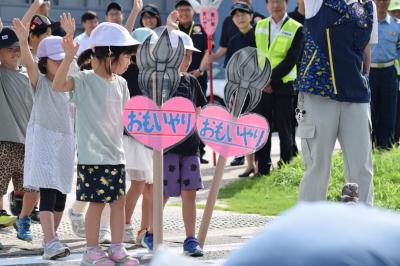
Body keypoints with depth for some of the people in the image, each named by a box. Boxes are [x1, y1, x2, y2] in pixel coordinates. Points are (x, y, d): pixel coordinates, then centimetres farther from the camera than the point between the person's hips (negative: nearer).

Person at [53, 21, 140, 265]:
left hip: (116, 154, 7)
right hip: (93, 156, -7)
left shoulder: (121, 83, 9)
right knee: (97, 202, -2)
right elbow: (58, 85, -28)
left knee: (119, 201, 9)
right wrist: (69, 58, -39)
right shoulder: (85, 80, -12)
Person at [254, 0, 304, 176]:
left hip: (283, 84, -3)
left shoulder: (296, 29, -2)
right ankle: (263, 168, 10)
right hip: (261, 86, 3)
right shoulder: (259, 26, 11)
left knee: (284, 129, 2)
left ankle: (286, 166, 11)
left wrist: (271, 79, -15)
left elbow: (291, 60, -10)